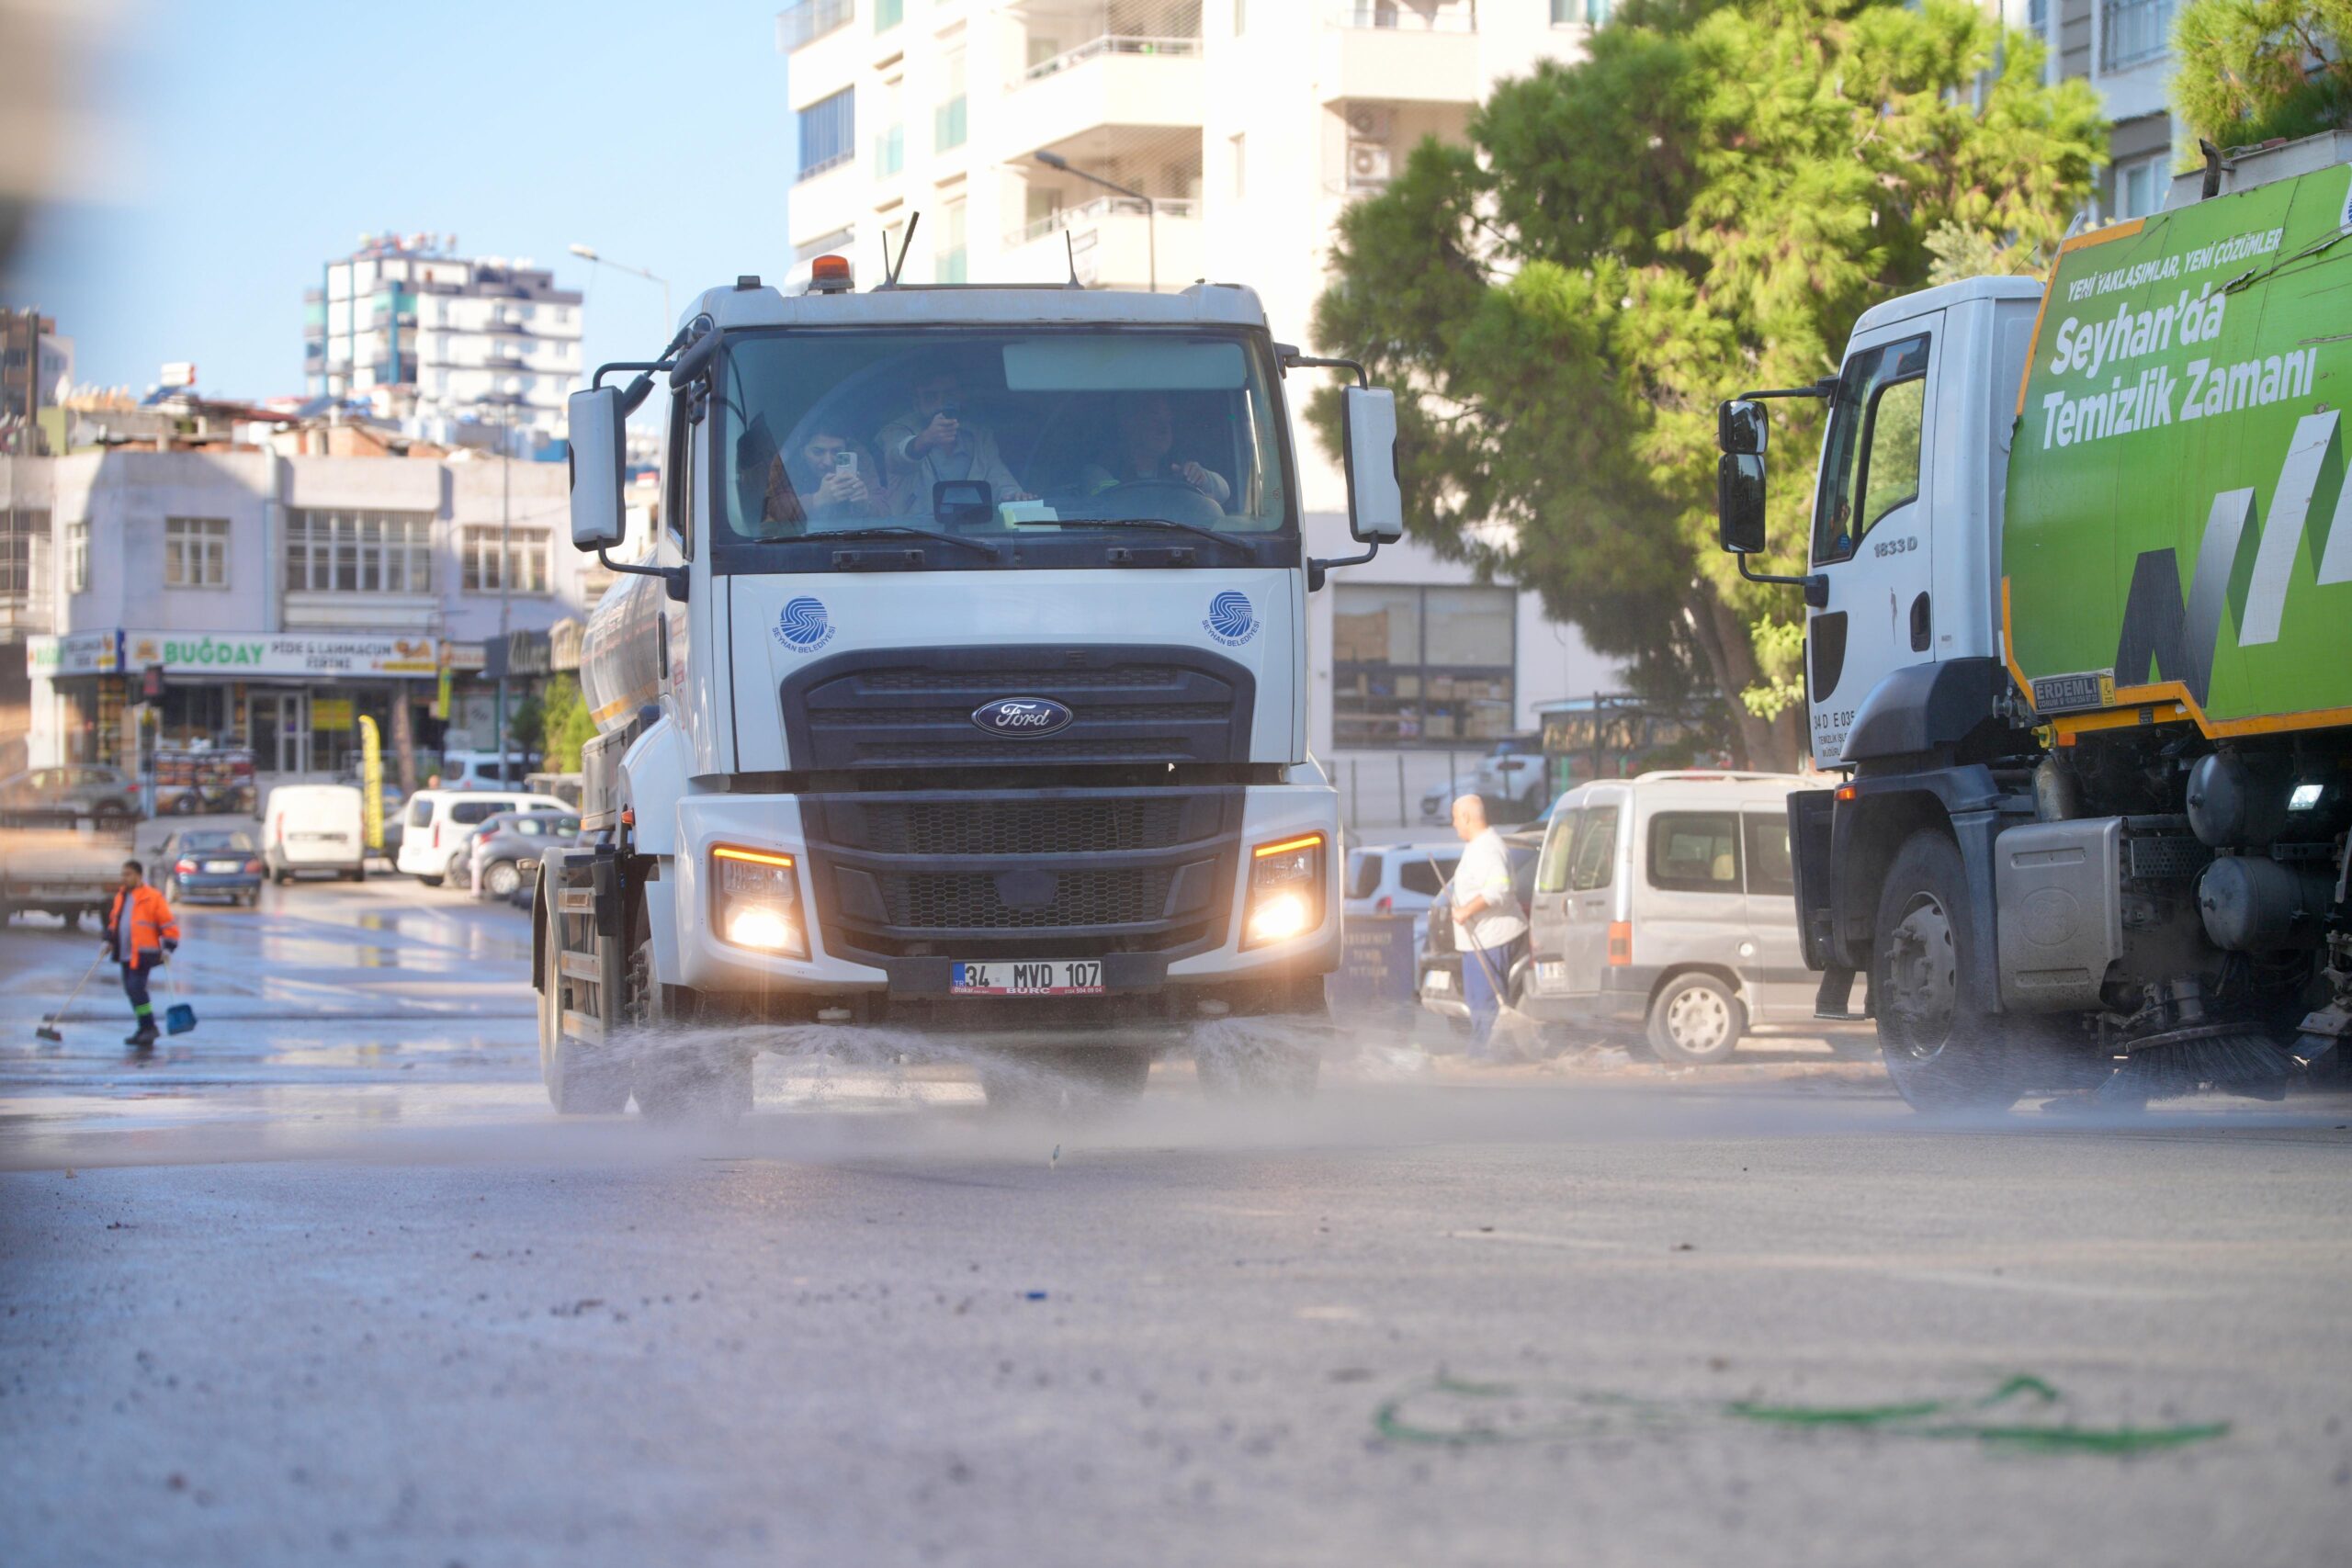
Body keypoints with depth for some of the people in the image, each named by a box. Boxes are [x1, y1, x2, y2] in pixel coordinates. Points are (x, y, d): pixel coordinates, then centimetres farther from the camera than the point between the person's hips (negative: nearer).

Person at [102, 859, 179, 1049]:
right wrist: (109, 941, 16)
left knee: (136, 987, -17)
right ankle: (145, 1028, 18)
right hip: (125, 954, 8)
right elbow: (114, 921, 26)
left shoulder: (152, 898, -10)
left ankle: (149, 1027, -8)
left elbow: (169, 925, -8)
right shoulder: (120, 896, 12)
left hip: (143, 954, -8)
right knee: (131, 989, 9)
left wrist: (168, 948, -13)